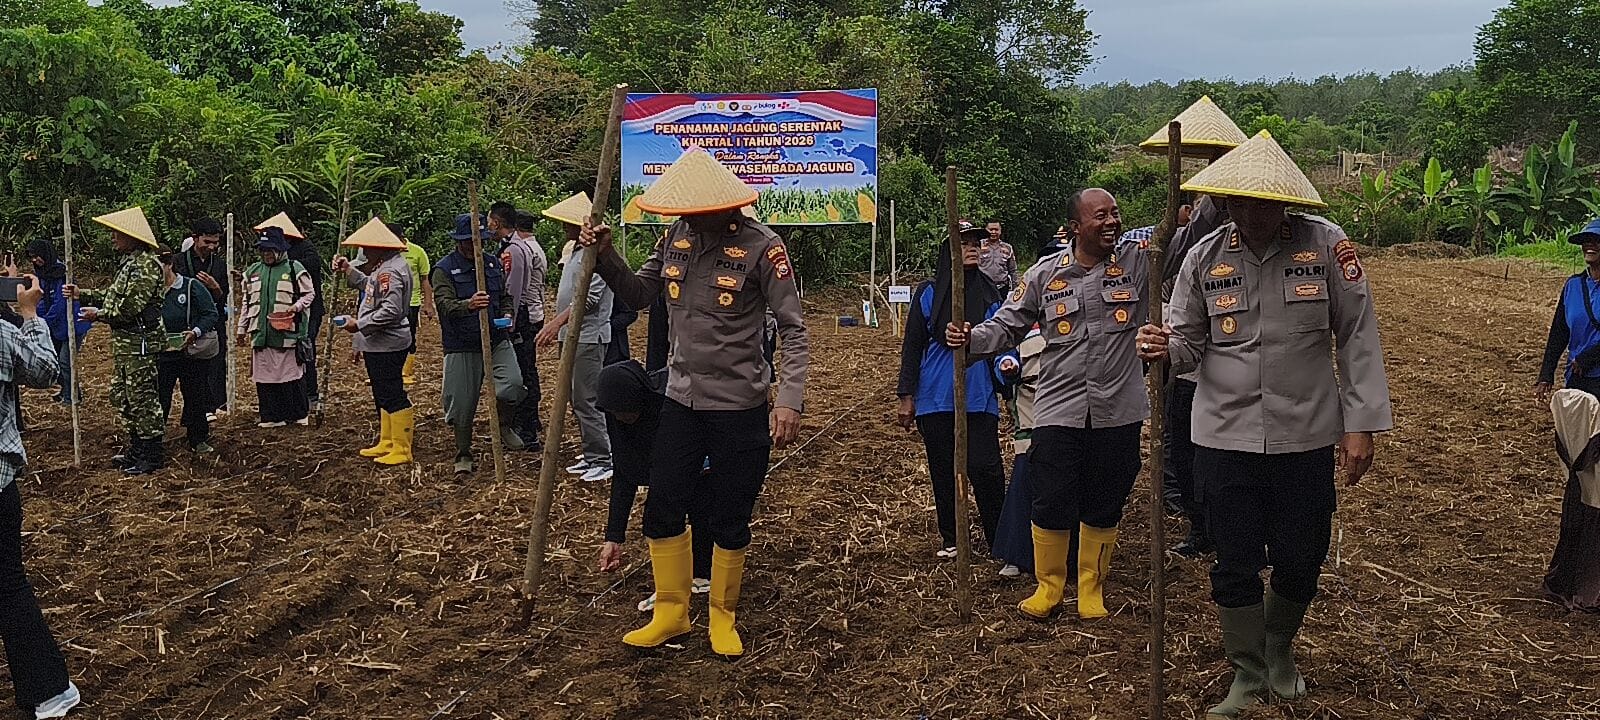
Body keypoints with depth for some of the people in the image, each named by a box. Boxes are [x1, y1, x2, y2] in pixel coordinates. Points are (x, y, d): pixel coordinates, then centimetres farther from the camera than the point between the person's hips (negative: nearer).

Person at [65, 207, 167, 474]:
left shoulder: (146, 264, -17)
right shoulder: (130, 263, 16)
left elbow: (131, 306, -23)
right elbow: (112, 296, 22)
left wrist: (99, 314, -11)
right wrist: (82, 294, 15)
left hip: (140, 342, -11)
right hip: (124, 341, 11)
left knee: (142, 397, -5)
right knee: (121, 395, 16)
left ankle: (153, 455, 3)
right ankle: (137, 449, 26)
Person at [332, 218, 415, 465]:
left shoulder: (390, 272, -21)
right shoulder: (387, 267, 14)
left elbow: (391, 311, -29)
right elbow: (368, 285, 30)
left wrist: (359, 324, -22)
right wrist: (347, 269, 19)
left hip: (386, 345, -11)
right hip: (378, 344, 11)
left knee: (393, 396, -5)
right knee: (383, 396, 18)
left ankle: (402, 450, 0)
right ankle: (387, 442, 28)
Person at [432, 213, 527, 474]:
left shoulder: (492, 263, 11)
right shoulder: (444, 269, -6)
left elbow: (506, 295, 19)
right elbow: (444, 304, -19)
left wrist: (507, 314, -2)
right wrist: (469, 305, -39)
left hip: (497, 340, 3)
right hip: (462, 347, -3)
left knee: (513, 384, -18)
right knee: (462, 404, 3)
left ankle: (503, 426, 11)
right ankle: (464, 455, 21)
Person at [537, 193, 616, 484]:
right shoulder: (573, 251, 17)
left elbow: (588, 297, -24)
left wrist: (557, 322, -28)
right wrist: (557, 326, 20)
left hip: (588, 337, -11)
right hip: (573, 337, 11)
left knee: (586, 400, -9)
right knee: (578, 400, 14)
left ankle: (603, 460, -3)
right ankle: (591, 456, 21)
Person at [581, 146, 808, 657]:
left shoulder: (761, 245, -16)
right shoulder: (675, 237, 1)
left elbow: (793, 330, -15)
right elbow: (639, 294, 13)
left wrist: (789, 401, -24)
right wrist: (606, 258, -5)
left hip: (739, 405, -5)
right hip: (682, 399, 5)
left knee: (729, 519, 9)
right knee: (662, 509, 11)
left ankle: (722, 615, 29)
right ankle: (670, 611, 29)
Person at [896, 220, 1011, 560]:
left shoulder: (989, 292, 5)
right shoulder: (928, 293, 1)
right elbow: (912, 345, 3)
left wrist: (1008, 361, -11)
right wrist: (906, 397, 1)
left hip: (979, 399, 0)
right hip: (935, 400, 0)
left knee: (985, 469, -8)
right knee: (944, 471, 9)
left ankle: (1000, 542, 4)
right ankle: (951, 539, 23)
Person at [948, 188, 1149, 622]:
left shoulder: (1138, 264, 2)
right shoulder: (1045, 275, 1)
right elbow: (1007, 327, 6)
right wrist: (970, 338, -11)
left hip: (1118, 411, 1)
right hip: (1058, 410, -1)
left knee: (1106, 506, 11)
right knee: (1051, 504, 0)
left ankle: (1092, 589, 30)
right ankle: (1049, 586, 22)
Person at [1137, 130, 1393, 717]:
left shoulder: (1327, 245, -6)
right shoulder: (1205, 257, -2)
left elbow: (1357, 338, -2)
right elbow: (1190, 343, 4)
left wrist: (1361, 423, -4)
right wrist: (1163, 348, -20)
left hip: (1307, 438, 0)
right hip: (1225, 439, 1)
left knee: (1300, 563, 10)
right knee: (1235, 565, 7)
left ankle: (1280, 647, 42)